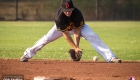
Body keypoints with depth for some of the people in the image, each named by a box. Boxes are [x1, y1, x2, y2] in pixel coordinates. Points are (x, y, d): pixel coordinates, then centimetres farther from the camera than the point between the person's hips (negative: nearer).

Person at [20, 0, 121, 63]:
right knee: (47, 38, -14)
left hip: (78, 26, 0)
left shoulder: (77, 14, -37)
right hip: (62, 28, 0)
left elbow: (77, 32, -28)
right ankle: (28, 54, 3)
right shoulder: (59, 16, -38)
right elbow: (65, 34, -32)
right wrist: (75, 48, -35)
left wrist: (77, 47, -34)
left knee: (93, 36, -21)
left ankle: (110, 57, -26)